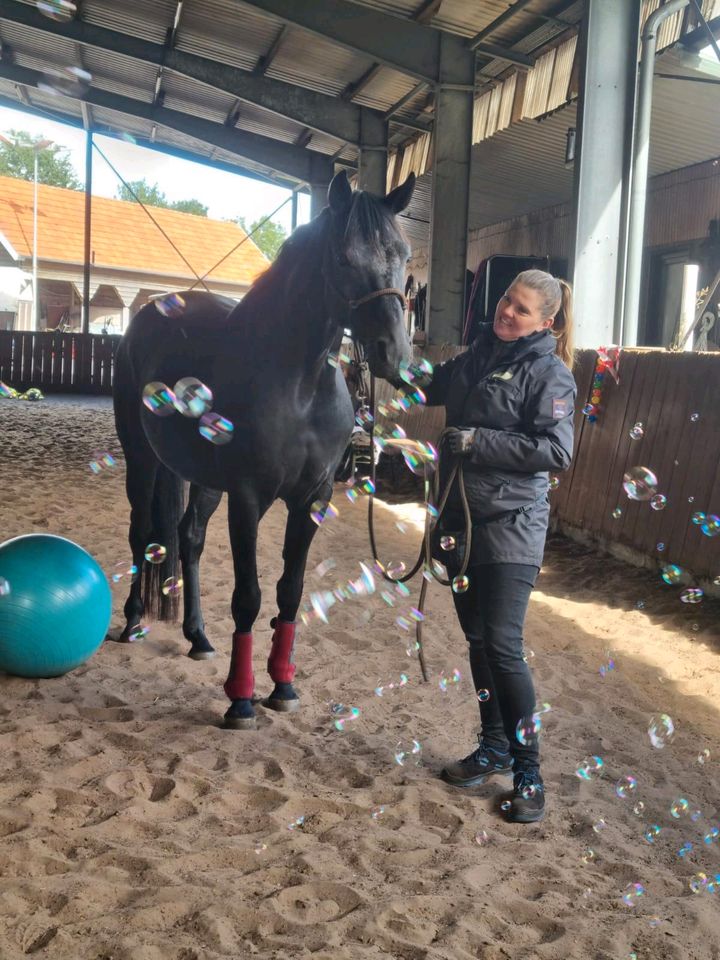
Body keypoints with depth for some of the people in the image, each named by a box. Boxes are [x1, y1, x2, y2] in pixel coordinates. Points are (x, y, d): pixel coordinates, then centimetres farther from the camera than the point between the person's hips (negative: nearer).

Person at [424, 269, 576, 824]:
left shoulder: (548, 372, -8)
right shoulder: (476, 357, 12)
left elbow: (557, 452, -18)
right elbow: (430, 390, 29)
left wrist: (480, 441, -21)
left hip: (511, 526, -7)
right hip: (461, 519, 7)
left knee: (503, 646, -10)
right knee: (477, 638, 14)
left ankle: (528, 772, 5)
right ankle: (494, 747, 30)